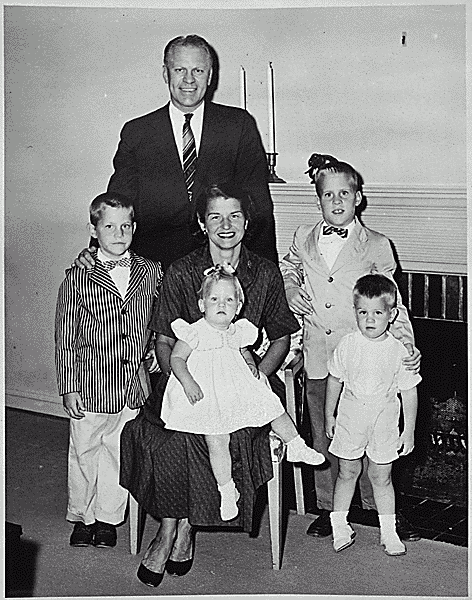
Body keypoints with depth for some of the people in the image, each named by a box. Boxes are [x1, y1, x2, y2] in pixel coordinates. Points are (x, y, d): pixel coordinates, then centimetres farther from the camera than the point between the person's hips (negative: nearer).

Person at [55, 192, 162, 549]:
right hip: (91, 384, -2)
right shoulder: (77, 279, -5)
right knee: (84, 452, 10)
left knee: (118, 453, 11)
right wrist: (69, 387, -5)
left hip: (134, 386, 2)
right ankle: (81, 517, 30)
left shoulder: (151, 273, 2)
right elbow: (65, 338, -3)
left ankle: (108, 518, 28)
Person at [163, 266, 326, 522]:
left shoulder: (238, 332, 7)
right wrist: (188, 382, -22)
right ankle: (226, 490, -8)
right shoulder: (195, 333, -10)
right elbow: (176, 358, -9)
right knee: (217, 438, -19)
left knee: (273, 407, 3)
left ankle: (296, 446, 25)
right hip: (206, 397, -6)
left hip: (238, 392, 6)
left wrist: (251, 364, 6)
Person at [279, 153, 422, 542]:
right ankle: (328, 507, 27)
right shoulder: (304, 238, 7)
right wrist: (290, 289, 6)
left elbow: (391, 303, 0)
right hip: (317, 358, 3)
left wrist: (407, 343, -12)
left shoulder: (376, 246, 0)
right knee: (323, 437, 12)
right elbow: (288, 267, 28)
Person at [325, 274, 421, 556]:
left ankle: (388, 532, 23)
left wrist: (409, 430, -2)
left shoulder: (399, 351, -11)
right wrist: (329, 415, 9)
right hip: (350, 417, 1)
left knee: (381, 477, 9)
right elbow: (335, 380, 5)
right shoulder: (347, 345, -8)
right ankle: (339, 525, 27)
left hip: (385, 421, -1)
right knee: (348, 472, 12)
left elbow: (409, 392, -4)